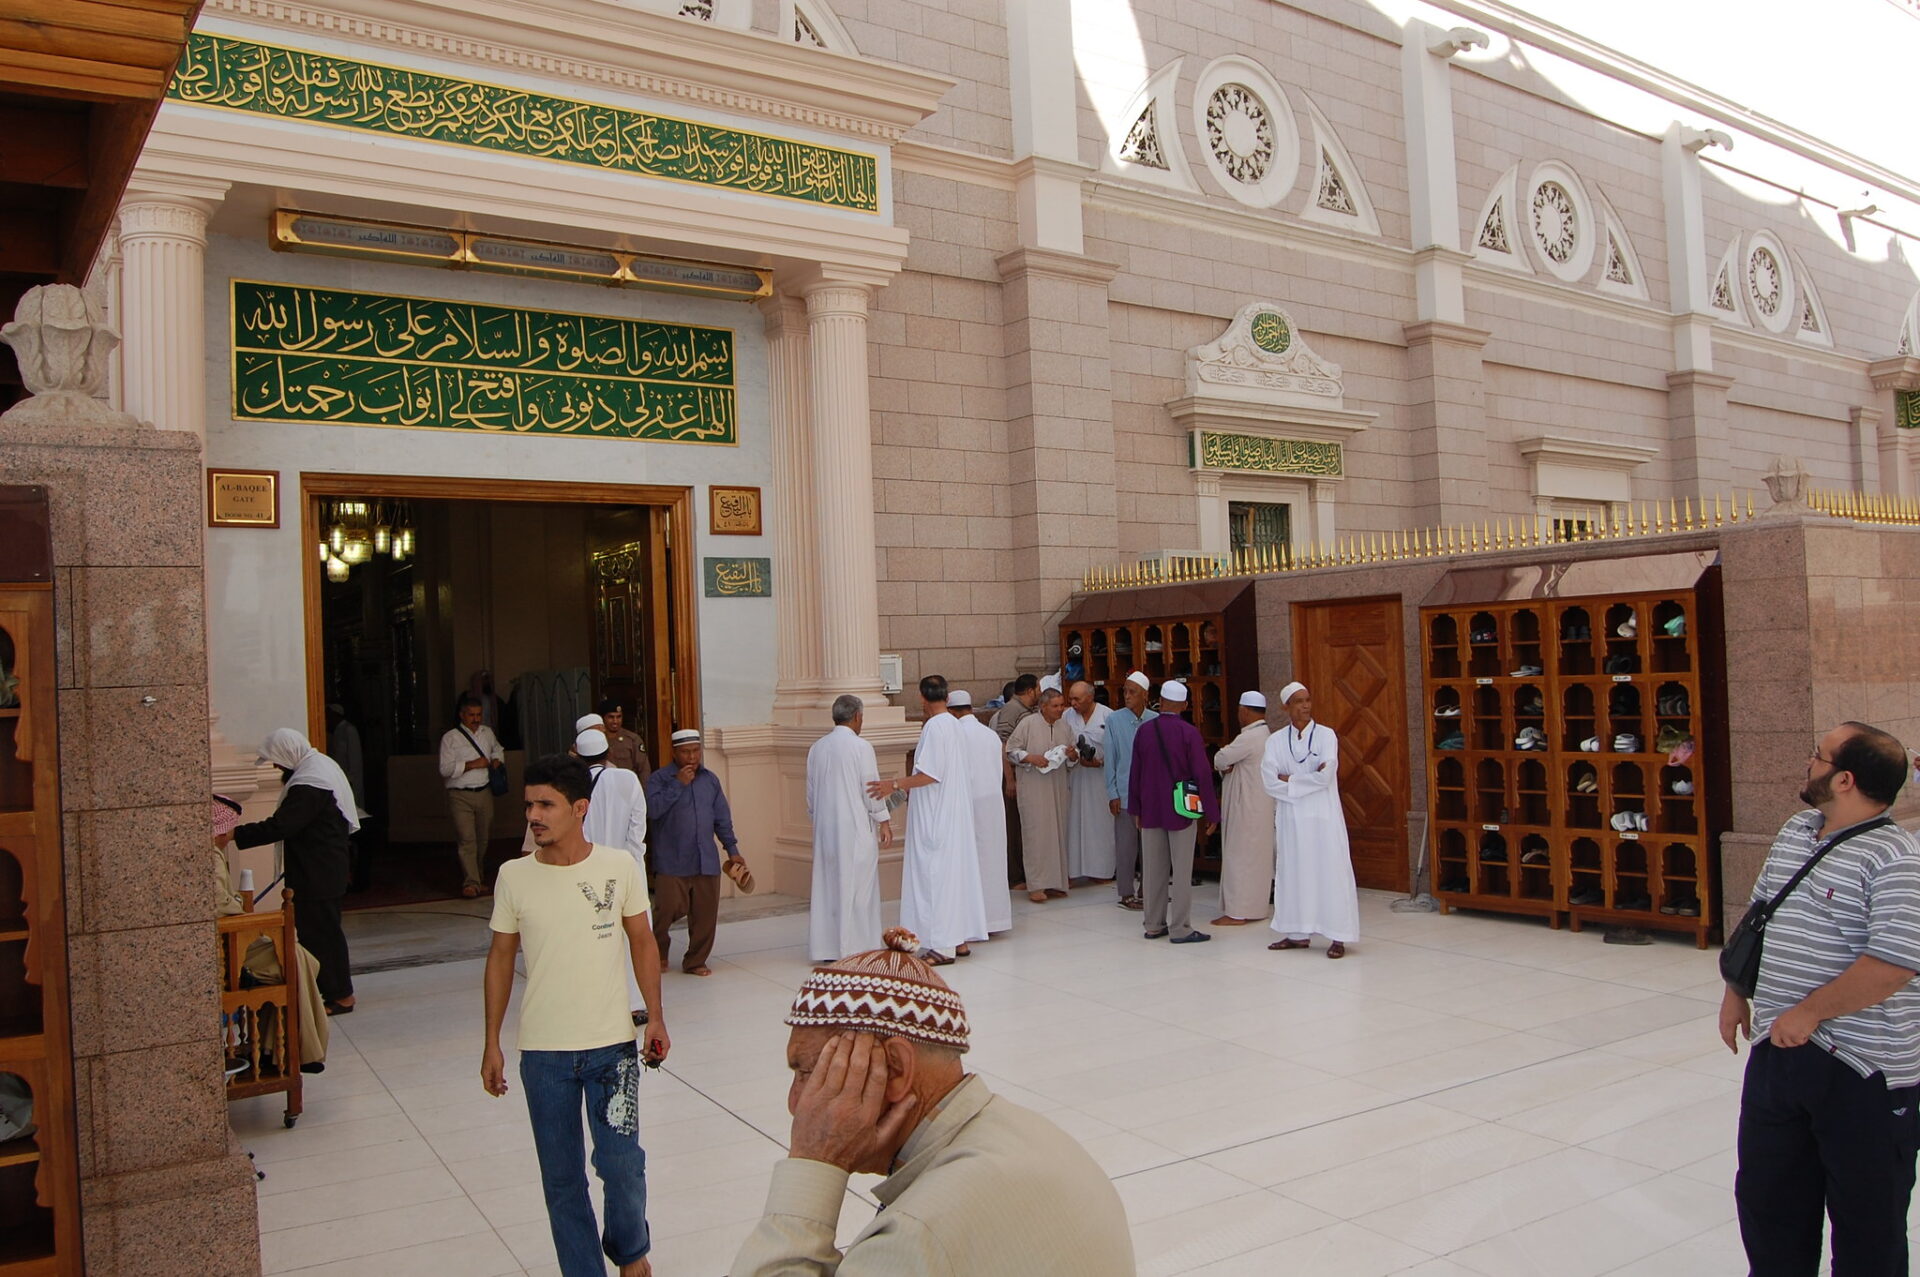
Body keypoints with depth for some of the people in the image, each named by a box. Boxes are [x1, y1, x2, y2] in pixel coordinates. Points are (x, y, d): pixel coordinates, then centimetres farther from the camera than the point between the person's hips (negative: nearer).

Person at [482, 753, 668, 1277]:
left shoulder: (619, 867, -7)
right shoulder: (514, 876, -3)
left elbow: (642, 942, 3)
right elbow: (501, 957, 5)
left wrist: (655, 1016, -3)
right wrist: (491, 1043, 4)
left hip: (612, 1044, -1)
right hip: (542, 1052, 1)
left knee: (621, 1164, 1)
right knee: (561, 1176, 9)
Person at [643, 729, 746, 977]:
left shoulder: (711, 780, 12)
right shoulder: (659, 778, -2)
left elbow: (722, 818, 16)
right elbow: (653, 809, -18)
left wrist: (732, 849, 11)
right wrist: (678, 784, -17)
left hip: (706, 861, 4)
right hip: (671, 862, -4)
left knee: (705, 914, 4)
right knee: (669, 909, -7)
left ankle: (695, 961, 19)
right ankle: (657, 954, 20)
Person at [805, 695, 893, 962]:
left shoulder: (817, 748, 6)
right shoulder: (860, 747, -10)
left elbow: (811, 792, 12)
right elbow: (871, 789, -9)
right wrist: (884, 822, -1)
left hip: (825, 829, 6)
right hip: (855, 829, -6)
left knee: (827, 885, 10)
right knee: (857, 886, 1)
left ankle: (826, 947, 14)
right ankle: (854, 946, 3)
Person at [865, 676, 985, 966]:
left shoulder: (935, 727, -16)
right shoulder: (954, 725, 11)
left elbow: (930, 774, -23)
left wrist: (896, 785, -21)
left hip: (935, 816, -10)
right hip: (955, 812, 10)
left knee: (935, 875, -6)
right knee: (957, 870, 13)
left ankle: (941, 946, -5)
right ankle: (960, 936, 21)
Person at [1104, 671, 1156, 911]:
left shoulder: (1156, 720, 2)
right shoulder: (1115, 720, -3)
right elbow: (1110, 760, -2)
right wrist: (1112, 794, -5)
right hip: (1125, 794, -2)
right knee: (1126, 844, 0)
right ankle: (1126, 893, 9)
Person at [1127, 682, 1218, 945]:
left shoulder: (1143, 731, 0)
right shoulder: (1189, 733, -11)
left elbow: (1135, 772, 5)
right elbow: (1202, 774, -11)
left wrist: (1136, 808, 16)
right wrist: (1211, 813, -4)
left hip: (1150, 811, 4)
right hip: (1181, 810, -4)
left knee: (1153, 869, 11)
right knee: (1181, 871, 2)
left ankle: (1153, 924, 19)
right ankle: (1180, 928, 4)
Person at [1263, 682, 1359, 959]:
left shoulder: (1326, 735, -1)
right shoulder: (1276, 740, 5)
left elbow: (1326, 776, -14)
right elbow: (1268, 779, -8)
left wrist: (1289, 779, -8)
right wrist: (1306, 780, -13)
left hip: (1323, 816, -3)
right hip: (1290, 817, 3)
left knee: (1329, 871, -2)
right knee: (1293, 871, 6)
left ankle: (1338, 937, 2)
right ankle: (1298, 934, 16)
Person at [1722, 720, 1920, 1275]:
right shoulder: (1794, 833, 8)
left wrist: (1808, 1013, -21)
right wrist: (1737, 992, 17)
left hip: (1862, 1068, -8)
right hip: (1777, 1049, 8)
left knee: (1867, 1213, 9)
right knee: (1767, 1197, 19)